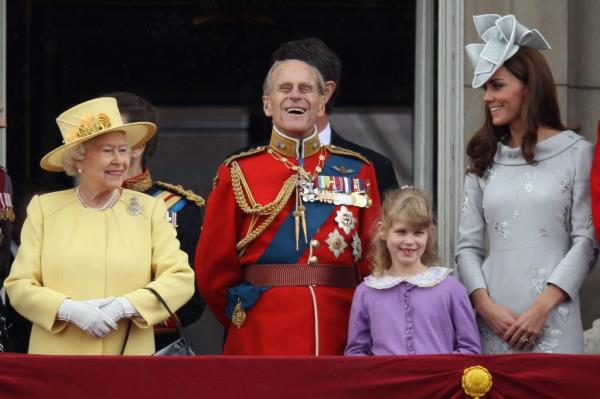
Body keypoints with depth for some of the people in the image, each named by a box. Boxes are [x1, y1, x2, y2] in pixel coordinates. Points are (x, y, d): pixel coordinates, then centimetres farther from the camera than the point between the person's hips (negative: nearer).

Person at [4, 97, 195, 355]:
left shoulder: (149, 209, 4)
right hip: (57, 355, 0)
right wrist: (70, 310, -15)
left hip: (129, 354, 0)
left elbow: (181, 279, -2)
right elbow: (19, 286, 1)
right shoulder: (43, 208, 4)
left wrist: (125, 306, -15)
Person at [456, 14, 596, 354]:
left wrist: (541, 308, -12)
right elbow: (468, 246, 10)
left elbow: (587, 241, -3)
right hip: (495, 319, 4)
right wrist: (486, 306, -7)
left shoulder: (576, 153, 2)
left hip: (552, 322, -3)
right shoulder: (485, 161, 14)